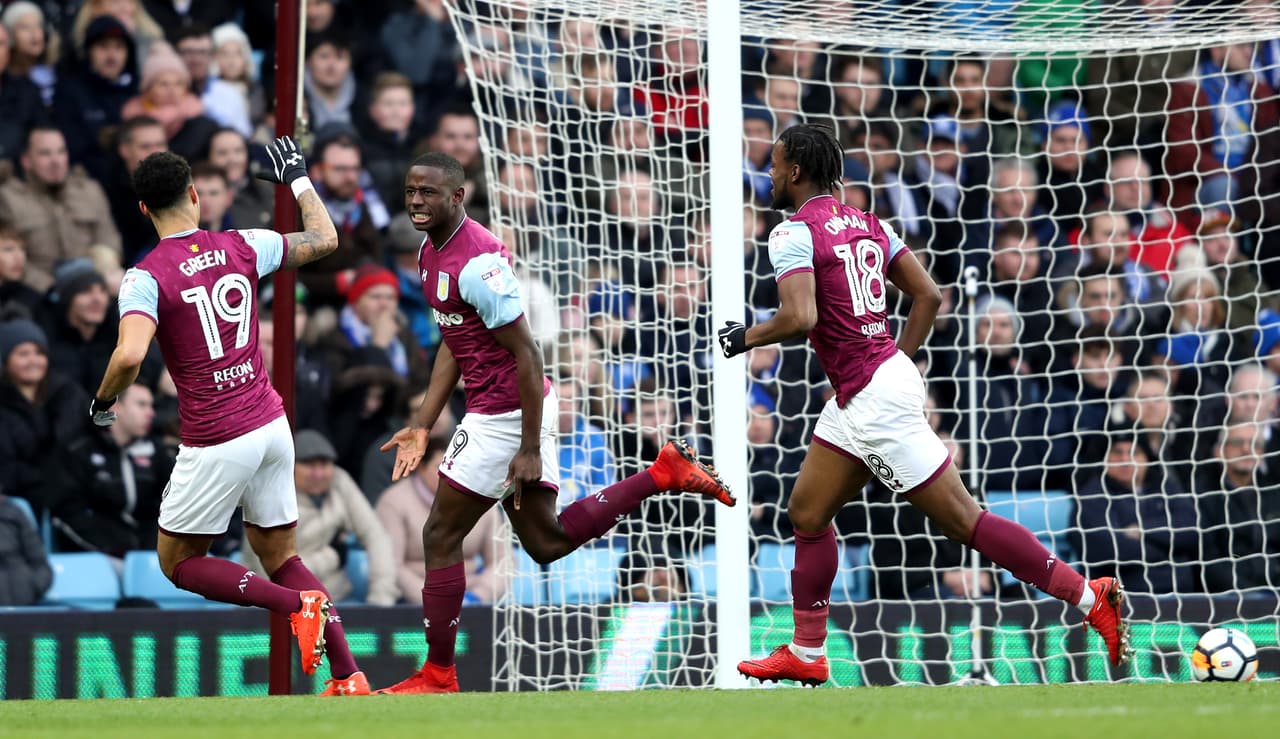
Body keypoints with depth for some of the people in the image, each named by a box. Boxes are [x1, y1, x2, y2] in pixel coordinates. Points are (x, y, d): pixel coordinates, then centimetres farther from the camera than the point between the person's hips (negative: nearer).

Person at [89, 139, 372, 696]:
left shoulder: (146, 277, -12)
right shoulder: (242, 248, 1)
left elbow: (129, 355, -28)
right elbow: (324, 239, 16)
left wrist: (102, 402, -9)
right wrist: (299, 180, 32)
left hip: (215, 442, -5)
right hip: (271, 425, 5)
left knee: (177, 562, 11)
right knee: (278, 554, 17)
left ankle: (296, 604, -12)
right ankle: (349, 677, 5)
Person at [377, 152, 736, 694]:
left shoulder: (477, 263, -21)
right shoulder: (432, 252, 9)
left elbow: (527, 354, -21)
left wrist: (530, 449, -21)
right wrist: (422, 425, 16)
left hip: (506, 415, -10)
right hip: (516, 411, 10)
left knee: (441, 537, -1)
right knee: (547, 542, 15)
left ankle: (438, 678, 8)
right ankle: (662, 473, 16)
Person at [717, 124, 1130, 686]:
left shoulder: (793, 233, -12)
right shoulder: (867, 224, 13)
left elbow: (799, 317, -25)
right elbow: (928, 295, 12)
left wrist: (745, 338, -7)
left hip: (874, 400, -10)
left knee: (962, 521, -7)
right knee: (807, 514, 16)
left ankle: (1090, 597, -7)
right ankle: (806, 654, 21)